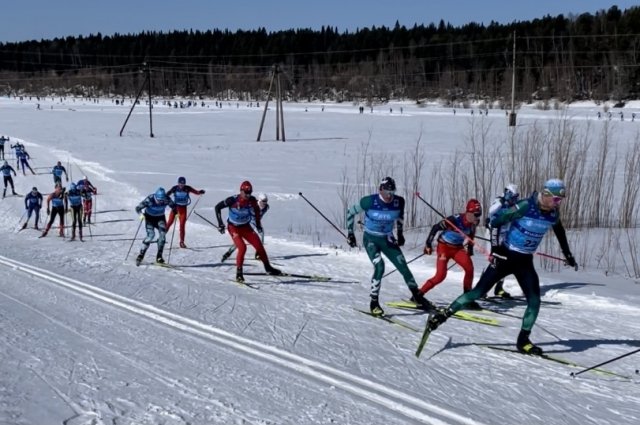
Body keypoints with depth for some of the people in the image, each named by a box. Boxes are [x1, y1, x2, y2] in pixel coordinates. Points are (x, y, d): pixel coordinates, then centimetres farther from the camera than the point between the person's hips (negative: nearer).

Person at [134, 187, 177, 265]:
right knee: (151, 235, -21)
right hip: (149, 217, -3)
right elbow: (138, 208, -25)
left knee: (163, 234, -16)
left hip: (160, 217, 3)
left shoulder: (167, 199, -23)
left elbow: (173, 206, -2)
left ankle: (159, 256, -7)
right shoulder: (150, 199, -31)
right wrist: (141, 214, -43)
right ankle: (141, 255, -11)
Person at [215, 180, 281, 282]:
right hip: (234, 228, -4)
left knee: (259, 245, -3)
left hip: (246, 227, 4)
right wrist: (220, 224, -15)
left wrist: (258, 224, 11)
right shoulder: (233, 200, -24)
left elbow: (256, 210, 10)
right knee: (242, 248, -23)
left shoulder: (252, 200, -14)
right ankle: (239, 272, -7)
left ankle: (268, 268, 14)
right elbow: (217, 207, -13)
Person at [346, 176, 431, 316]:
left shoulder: (399, 202, -13)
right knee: (379, 266, -24)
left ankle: (417, 296, 20)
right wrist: (350, 233, -7)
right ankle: (374, 302, -10)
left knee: (403, 267, 0)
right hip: (371, 239, -3)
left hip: (388, 239, 3)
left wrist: (400, 233, 14)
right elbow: (351, 212, -7)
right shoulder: (369, 201, -22)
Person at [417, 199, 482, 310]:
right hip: (444, 247, -5)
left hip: (458, 248, 5)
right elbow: (435, 227, -18)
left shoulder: (474, 222, -9)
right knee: (441, 275, -16)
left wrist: (470, 249, 16)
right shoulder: (455, 219, -28)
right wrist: (428, 244, -14)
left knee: (469, 268, -15)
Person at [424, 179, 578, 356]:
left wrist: (568, 254, 27)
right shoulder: (525, 207, -22)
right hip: (505, 256, -5)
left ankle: (523, 340, 10)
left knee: (535, 301, -5)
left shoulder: (553, 214, -3)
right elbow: (496, 221, -17)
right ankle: (444, 314, 6)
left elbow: (560, 231, 20)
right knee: (478, 292, -6)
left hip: (525, 262, 5)